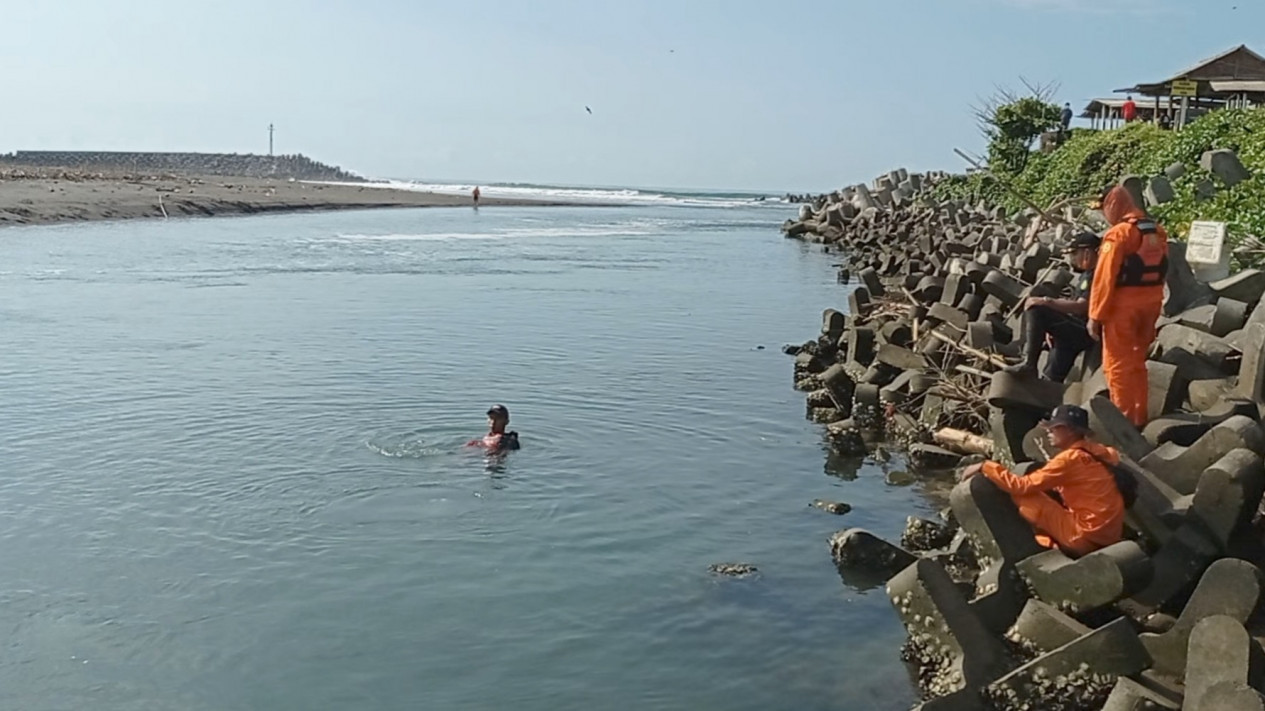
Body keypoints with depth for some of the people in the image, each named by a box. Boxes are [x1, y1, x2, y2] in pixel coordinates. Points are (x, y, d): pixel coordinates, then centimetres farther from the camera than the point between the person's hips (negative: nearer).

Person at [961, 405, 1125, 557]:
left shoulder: (1070, 458, -16)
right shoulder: (1093, 451, 8)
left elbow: (1021, 486, -17)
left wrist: (984, 467, -10)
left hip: (1087, 538, -9)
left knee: (1021, 496, -7)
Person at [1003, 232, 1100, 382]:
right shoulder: (1086, 275, 21)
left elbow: (1080, 307, -24)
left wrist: (1046, 302, -24)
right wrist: (1051, 328, 11)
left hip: (1084, 332, -10)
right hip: (1076, 331, 10)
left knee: (1035, 309, -23)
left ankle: (1028, 363, -23)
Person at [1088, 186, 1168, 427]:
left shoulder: (1118, 234, -15)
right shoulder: (1157, 232, 8)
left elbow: (1104, 279, -16)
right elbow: (1160, 273, 11)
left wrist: (1095, 315, -12)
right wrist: (1151, 305, 16)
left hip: (1123, 306, -7)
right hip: (1151, 303, 8)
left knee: (1118, 366, 2)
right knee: (1137, 363, 18)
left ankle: (1124, 420, 4)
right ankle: (1139, 419, 25)